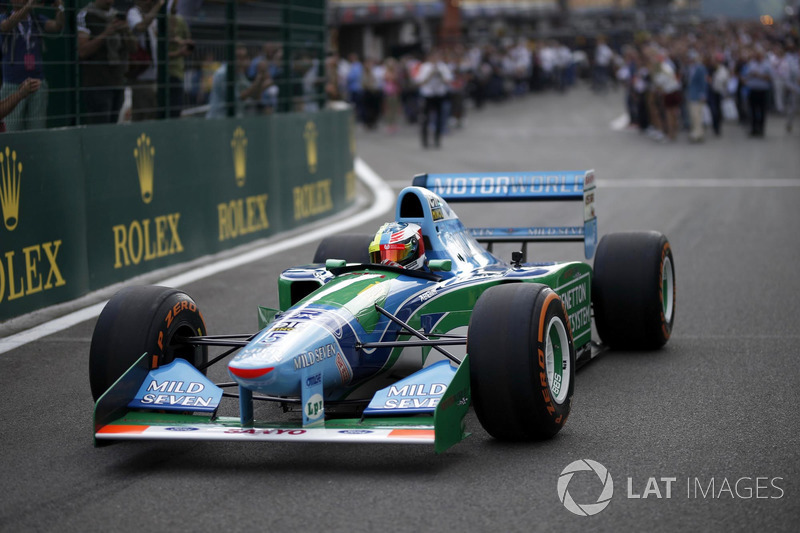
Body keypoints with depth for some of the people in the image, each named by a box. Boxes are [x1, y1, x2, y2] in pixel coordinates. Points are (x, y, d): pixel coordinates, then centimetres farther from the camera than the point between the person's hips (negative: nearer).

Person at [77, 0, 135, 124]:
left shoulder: (117, 15, 15)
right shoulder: (84, 16, -5)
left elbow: (132, 47, 13)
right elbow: (82, 51, -13)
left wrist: (127, 32, -7)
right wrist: (105, 34, -19)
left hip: (118, 83, 6)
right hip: (96, 85, -6)